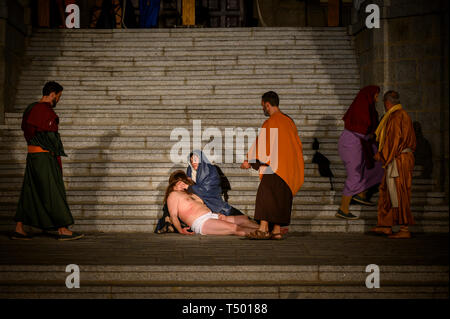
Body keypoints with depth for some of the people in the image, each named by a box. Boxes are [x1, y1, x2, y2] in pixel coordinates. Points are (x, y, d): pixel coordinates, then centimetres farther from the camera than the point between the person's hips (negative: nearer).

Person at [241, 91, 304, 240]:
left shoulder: (270, 123, -11)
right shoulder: (289, 121, 14)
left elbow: (261, 146, -10)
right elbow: (297, 144, 21)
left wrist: (249, 161, 1)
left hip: (276, 166, -9)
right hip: (291, 168, 9)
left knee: (265, 194, -12)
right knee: (281, 198, 9)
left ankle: (263, 228, -22)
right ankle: (277, 231, 9)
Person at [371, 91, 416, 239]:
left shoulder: (396, 117, -15)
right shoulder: (403, 115, 15)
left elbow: (395, 139, -19)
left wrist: (382, 154, -10)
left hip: (397, 161, -10)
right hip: (402, 158, 10)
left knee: (397, 195, -7)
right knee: (386, 192, 15)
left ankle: (404, 230, -4)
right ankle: (386, 226, 21)